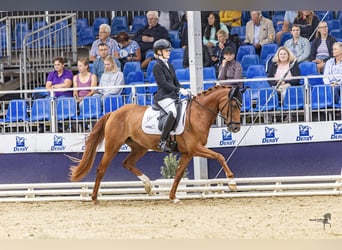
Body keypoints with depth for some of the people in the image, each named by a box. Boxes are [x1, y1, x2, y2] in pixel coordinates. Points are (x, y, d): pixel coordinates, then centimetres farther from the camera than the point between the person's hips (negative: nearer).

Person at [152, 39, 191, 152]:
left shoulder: (169, 65, 21)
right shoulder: (157, 66, -5)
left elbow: (175, 82, 21)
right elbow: (163, 83, -14)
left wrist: (184, 90, 3)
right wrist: (179, 90, -18)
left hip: (173, 96, 9)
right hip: (163, 97, -9)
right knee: (173, 112, -35)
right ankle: (162, 141, -34)